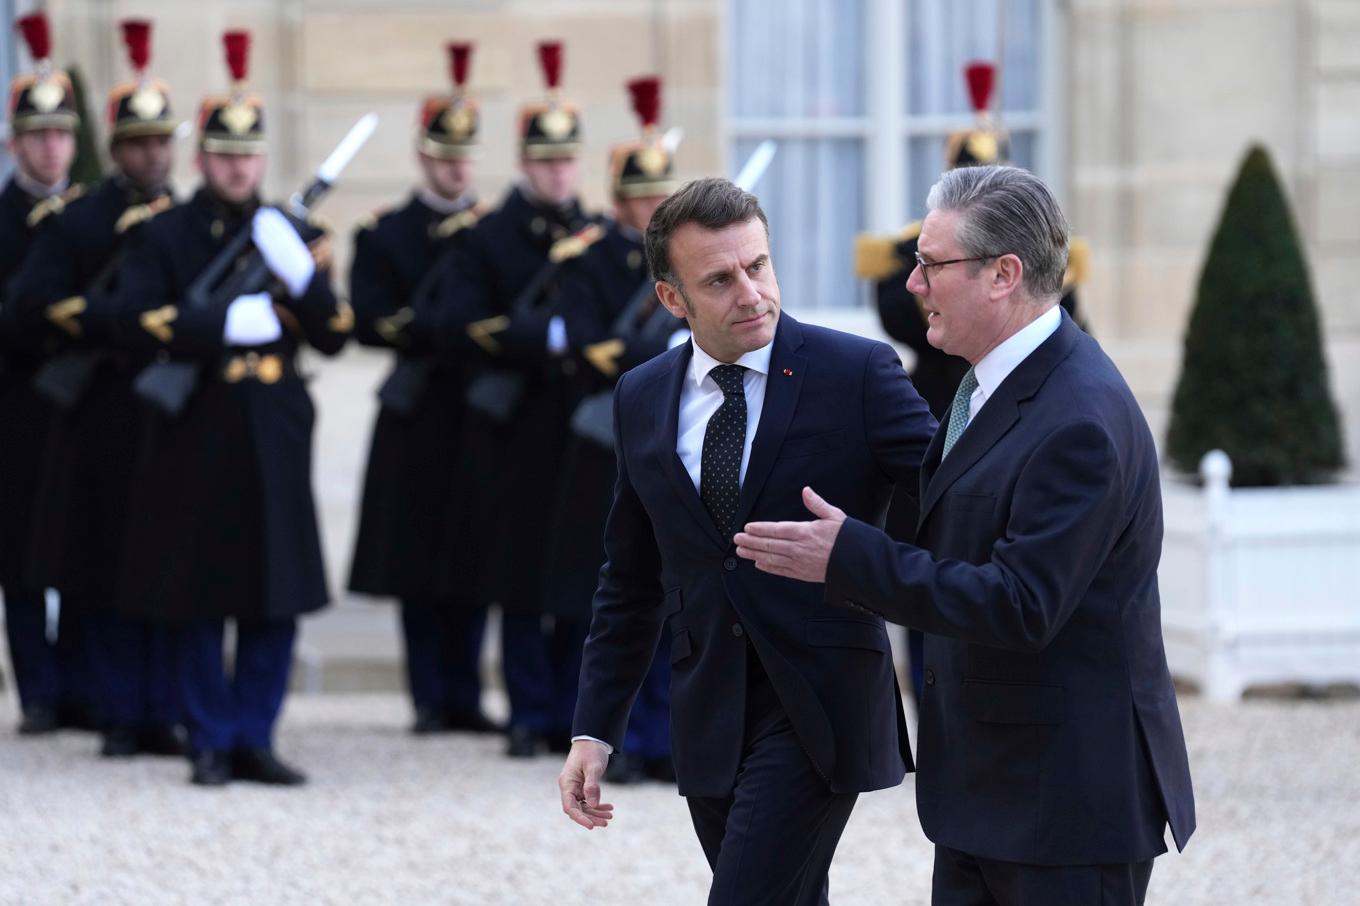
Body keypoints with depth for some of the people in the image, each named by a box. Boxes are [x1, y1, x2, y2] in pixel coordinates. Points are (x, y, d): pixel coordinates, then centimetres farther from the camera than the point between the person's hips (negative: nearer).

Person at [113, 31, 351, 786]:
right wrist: (226, 325, -19)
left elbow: (333, 336, 5)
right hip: (196, 437, -3)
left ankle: (254, 738, 10)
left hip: (273, 438, 3)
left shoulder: (291, 236, 11)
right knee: (198, 601, 1)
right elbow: (137, 319, -11)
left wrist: (302, 277, -13)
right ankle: (211, 742, 9)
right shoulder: (163, 235, 3)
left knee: (276, 600, 2)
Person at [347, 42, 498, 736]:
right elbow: (370, 322, -7)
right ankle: (431, 700, 6)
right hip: (419, 419, -2)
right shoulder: (385, 235, 5)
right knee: (419, 564, 0)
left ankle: (465, 697, 10)